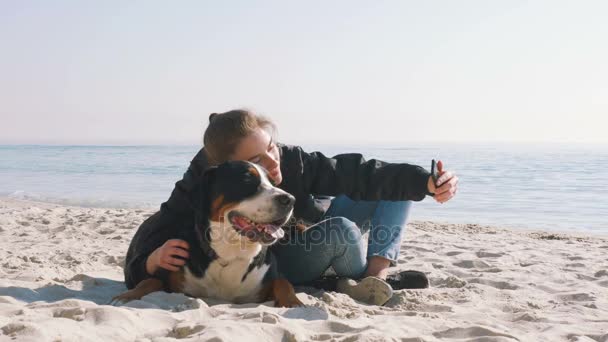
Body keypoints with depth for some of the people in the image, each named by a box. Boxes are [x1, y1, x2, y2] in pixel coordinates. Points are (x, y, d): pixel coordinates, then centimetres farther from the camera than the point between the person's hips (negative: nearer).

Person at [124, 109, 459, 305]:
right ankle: (361, 278, -1)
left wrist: (425, 182, -41)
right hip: (272, 267, -4)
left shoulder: (291, 161, -28)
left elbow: (357, 173, -29)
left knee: (395, 187, -7)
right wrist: (155, 259, -56)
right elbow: (140, 257, -32)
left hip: (310, 232, 4)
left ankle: (376, 276, -16)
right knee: (342, 231, -34)